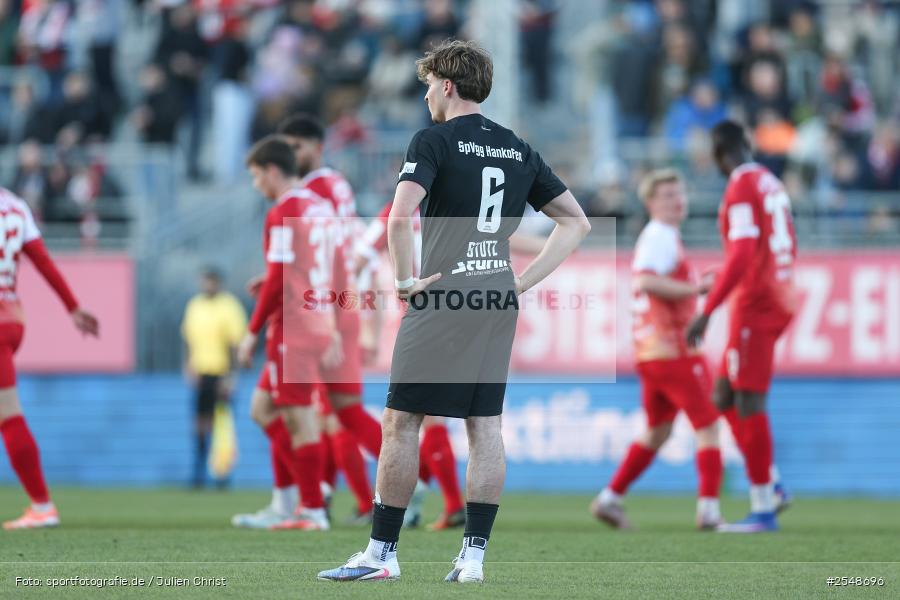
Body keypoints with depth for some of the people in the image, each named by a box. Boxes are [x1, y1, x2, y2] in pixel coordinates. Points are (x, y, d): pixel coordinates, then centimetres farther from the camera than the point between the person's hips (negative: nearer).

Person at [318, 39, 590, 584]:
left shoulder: (435, 141, -5)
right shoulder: (518, 150, 13)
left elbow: (401, 214, -21)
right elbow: (576, 221, 16)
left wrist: (405, 280, -10)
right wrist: (526, 280, 12)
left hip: (444, 299, -6)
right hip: (500, 302, 6)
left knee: (401, 422, 0)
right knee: (486, 426, 7)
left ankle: (382, 553, 1)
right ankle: (475, 555, 5)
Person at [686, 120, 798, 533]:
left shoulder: (741, 188, -13)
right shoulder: (771, 183, 14)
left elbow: (741, 256, -22)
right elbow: (786, 249, 21)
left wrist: (707, 311, -22)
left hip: (754, 305, -9)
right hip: (778, 300, 9)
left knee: (749, 404, -7)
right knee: (724, 397, 14)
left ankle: (763, 509, -7)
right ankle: (769, 487, 11)